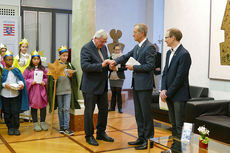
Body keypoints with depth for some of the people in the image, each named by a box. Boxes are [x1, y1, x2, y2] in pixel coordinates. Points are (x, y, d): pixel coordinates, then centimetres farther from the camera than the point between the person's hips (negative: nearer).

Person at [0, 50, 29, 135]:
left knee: (15, 112, 0)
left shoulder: (16, 70, 5)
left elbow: (20, 80, 1)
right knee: (7, 113, 6)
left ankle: (16, 128, 12)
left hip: (15, 95, 0)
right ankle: (10, 128, 19)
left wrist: (21, 84, -19)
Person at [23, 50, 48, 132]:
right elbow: (24, 79, 1)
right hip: (32, 91, -1)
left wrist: (44, 82, -8)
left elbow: (47, 78, 10)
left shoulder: (43, 69, 8)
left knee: (43, 106, 3)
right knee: (34, 106, 6)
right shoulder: (28, 69, 3)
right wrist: (31, 82, -13)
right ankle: (35, 123, 16)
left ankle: (43, 122, 16)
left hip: (42, 90, 1)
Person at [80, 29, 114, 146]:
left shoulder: (103, 47, 10)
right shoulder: (86, 48, -14)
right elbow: (84, 66, -24)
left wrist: (110, 65, -3)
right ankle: (89, 136, 17)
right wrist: (101, 65, -30)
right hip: (90, 87, -8)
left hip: (102, 86, 8)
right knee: (89, 112, 4)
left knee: (104, 110, 14)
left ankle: (101, 133, 29)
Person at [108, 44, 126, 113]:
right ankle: (112, 107, 19)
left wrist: (118, 68, -18)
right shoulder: (112, 56, 9)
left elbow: (125, 67, -6)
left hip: (119, 77, -4)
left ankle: (120, 108, 4)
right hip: (112, 77, 4)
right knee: (113, 93, 10)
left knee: (118, 93, -4)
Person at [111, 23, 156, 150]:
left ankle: (149, 140, 10)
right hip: (136, 84, 9)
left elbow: (150, 66, -18)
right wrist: (116, 61, 1)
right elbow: (127, 56, 18)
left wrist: (134, 67, -13)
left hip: (145, 85, -9)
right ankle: (141, 137, 26)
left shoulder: (149, 47, -13)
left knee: (146, 113, 0)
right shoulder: (137, 47, 13)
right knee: (138, 113, 15)